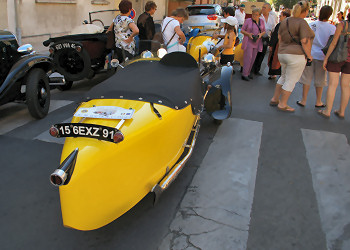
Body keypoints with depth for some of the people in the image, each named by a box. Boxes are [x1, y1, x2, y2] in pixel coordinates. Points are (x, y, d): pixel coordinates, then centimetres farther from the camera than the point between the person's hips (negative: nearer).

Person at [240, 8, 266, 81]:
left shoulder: (261, 21, 9)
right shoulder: (248, 21, -3)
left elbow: (264, 31, 16)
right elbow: (242, 30, 0)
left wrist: (261, 34, -6)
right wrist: (248, 34, -17)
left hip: (257, 42, 5)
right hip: (248, 41, -5)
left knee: (253, 58, 6)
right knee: (248, 57, -12)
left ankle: (248, 73, 15)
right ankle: (244, 74, -11)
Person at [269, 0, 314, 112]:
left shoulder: (285, 21, 9)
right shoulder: (302, 23, -14)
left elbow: (279, 37, 16)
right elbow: (305, 42, -18)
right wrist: (309, 55, -8)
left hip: (282, 53, 8)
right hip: (296, 55, -8)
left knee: (283, 77, 21)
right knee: (291, 81, 1)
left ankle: (274, 99, 26)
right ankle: (282, 104, 7)